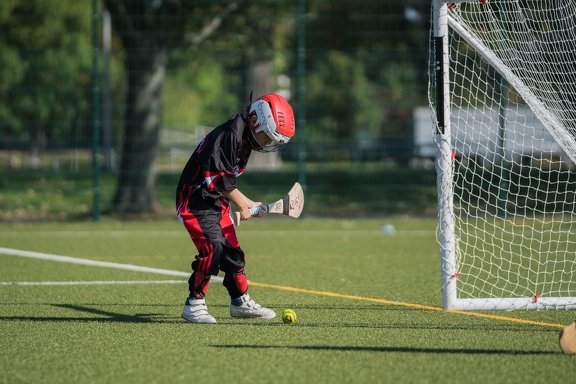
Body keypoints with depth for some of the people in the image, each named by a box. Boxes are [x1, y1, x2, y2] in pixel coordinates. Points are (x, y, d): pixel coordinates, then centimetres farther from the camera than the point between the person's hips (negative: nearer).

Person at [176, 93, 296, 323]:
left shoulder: (245, 141, 9)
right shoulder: (228, 135, -22)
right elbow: (218, 178, -24)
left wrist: (248, 203, 14)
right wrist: (241, 204, -15)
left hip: (216, 202, 10)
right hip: (195, 199, -10)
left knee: (232, 251, 12)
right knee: (212, 247, -20)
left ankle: (241, 302, 25)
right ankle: (194, 305, -11)